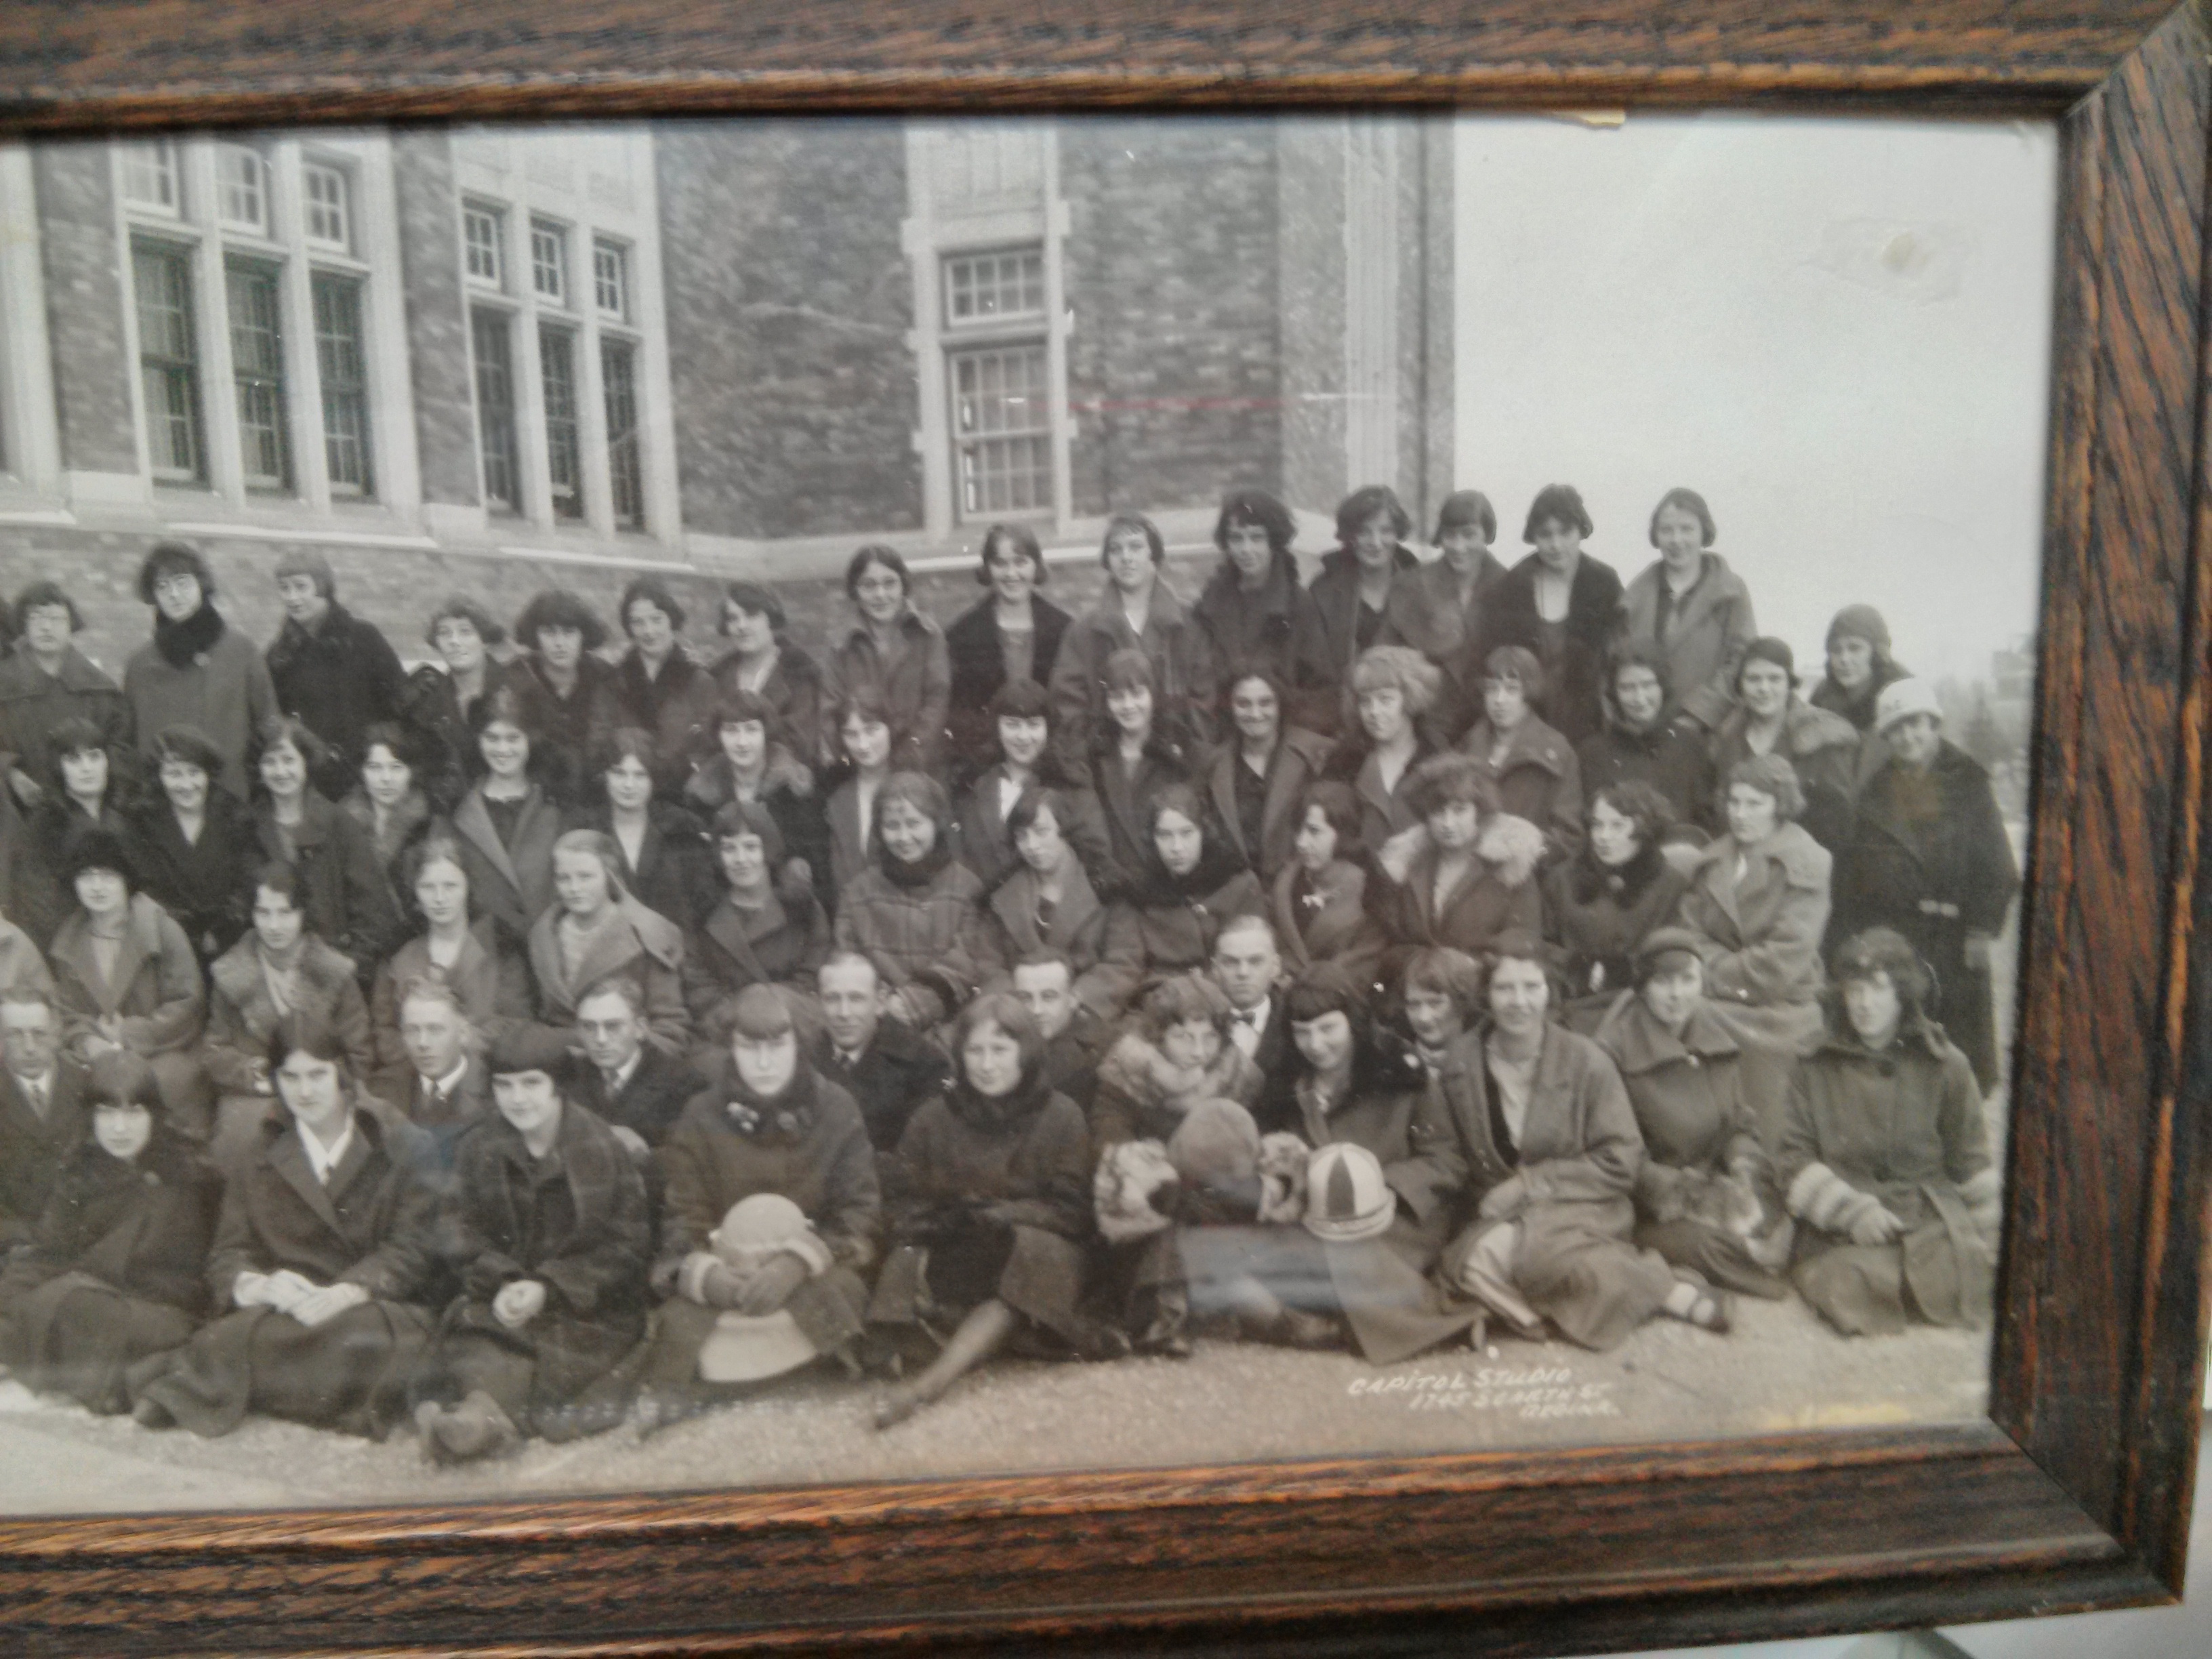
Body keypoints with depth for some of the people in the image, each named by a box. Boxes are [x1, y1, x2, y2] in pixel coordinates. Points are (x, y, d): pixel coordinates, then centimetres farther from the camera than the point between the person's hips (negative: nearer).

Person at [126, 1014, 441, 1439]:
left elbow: (413, 1249, -2)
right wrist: (259, 1285, -19)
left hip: (375, 1306, -1)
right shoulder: (258, 1158, 18)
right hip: (285, 1308, 1)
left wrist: (347, 1292, -22)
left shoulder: (402, 1147, 9)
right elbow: (226, 1256, 6)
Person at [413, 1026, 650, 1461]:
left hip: (591, 1306, -2)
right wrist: (501, 1284, -14)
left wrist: (548, 1287, -14)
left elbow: (627, 1245, -3)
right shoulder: (478, 1149, 8)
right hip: (505, 1295, 2)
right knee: (475, 1332, -29)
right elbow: (468, 1235, 6)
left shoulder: (601, 1148, -3)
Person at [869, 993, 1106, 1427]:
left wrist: (997, 1214, -16)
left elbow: (1071, 1211, -4)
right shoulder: (935, 1116, 6)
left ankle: (926, 1385, -45)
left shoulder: (1060, 1116, 1)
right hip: (951, 1253, 3)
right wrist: (948, 1218, -16)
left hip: (1031, 1248, -3)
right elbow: (898, 1200, 5)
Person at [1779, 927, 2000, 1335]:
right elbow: (1794, 1160, 2)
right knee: (1846, 1289, -30)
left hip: (1931, 1218, 1)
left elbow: (1971, 1162, 14)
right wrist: (1852, 1210, -11)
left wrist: (1986, 1243, 7)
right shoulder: (1816, 1068, 7)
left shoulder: (1945, 1066, 10)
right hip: (1839, 1231, -1)